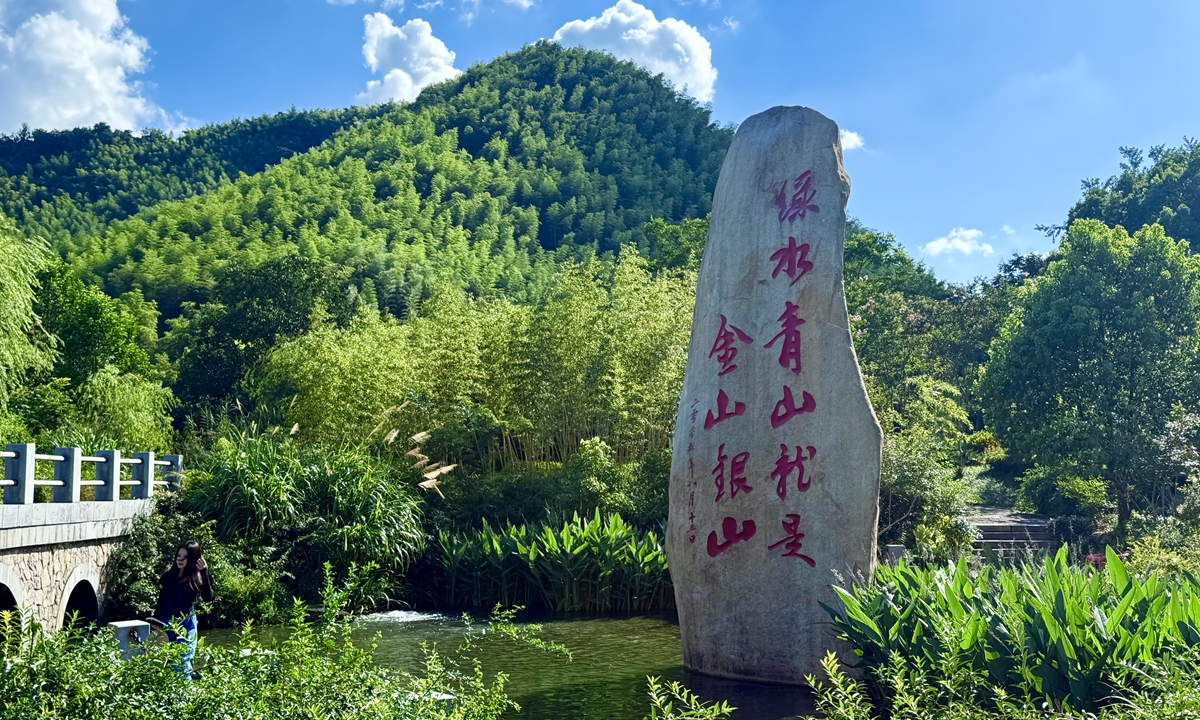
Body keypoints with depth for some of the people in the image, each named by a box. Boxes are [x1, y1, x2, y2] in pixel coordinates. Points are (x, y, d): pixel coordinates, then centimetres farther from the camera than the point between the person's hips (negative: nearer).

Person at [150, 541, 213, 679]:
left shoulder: (196, 578, -5)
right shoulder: (168, 576, 5)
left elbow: (208, 598, -21)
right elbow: (161, 602, 14)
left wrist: (204, 574, -26)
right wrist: (155, 624, 13)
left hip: (186, 627, -4)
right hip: (166, 626, 4)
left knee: (183, 666, -7)